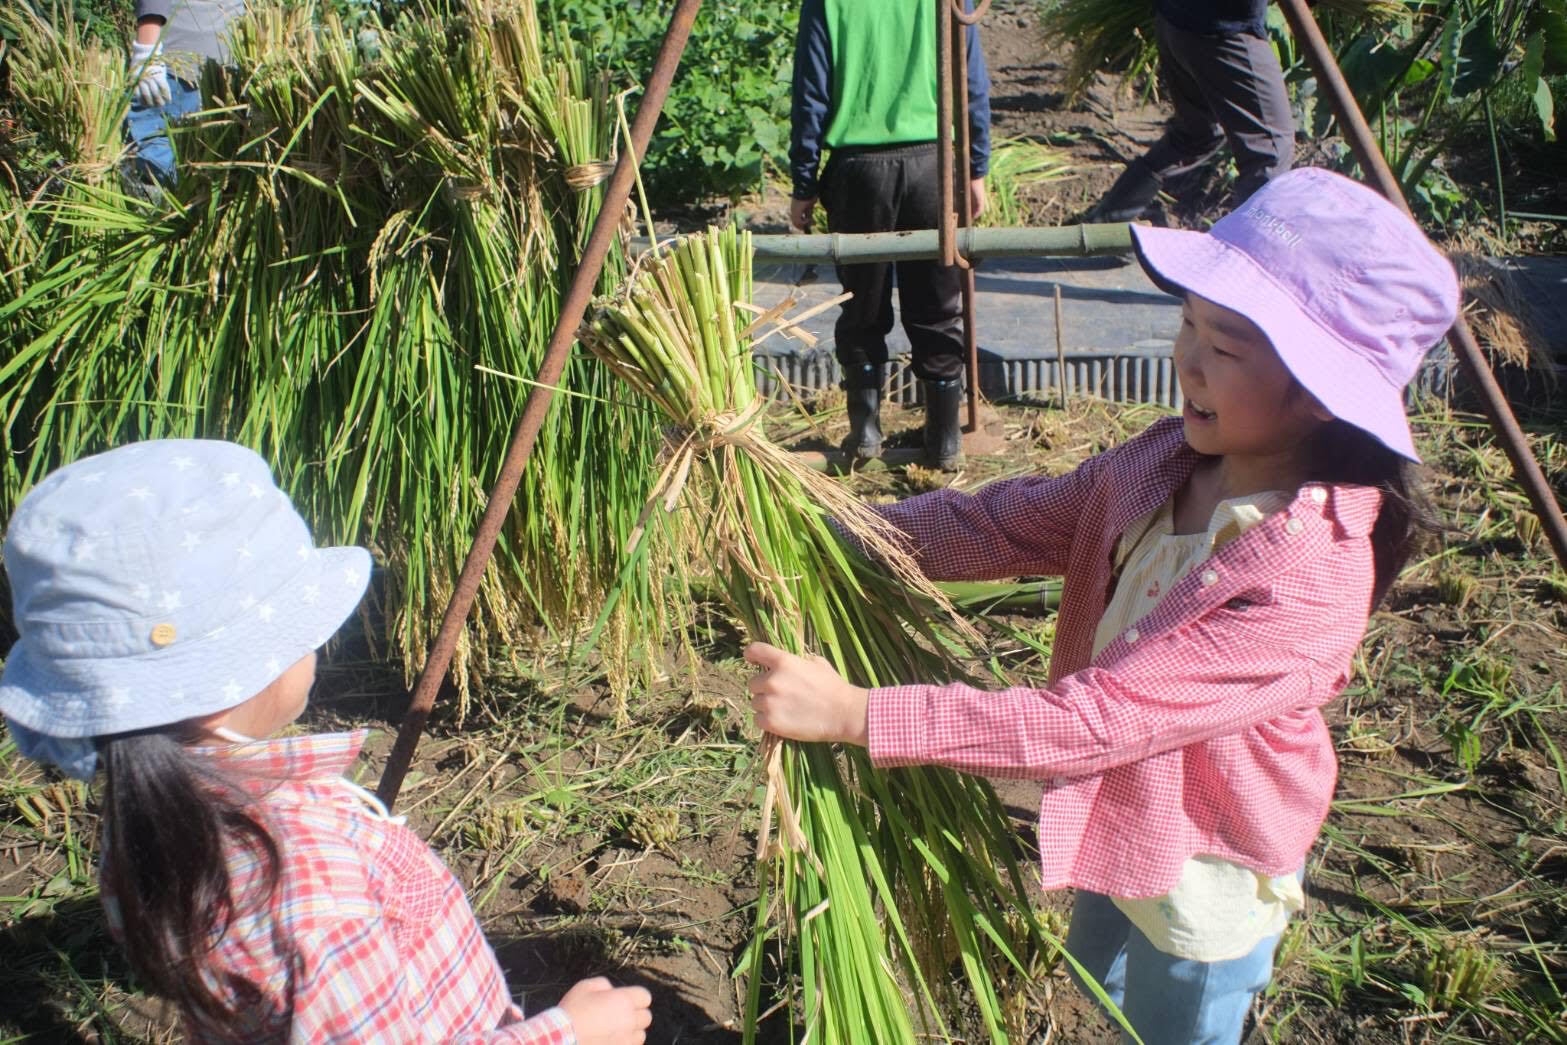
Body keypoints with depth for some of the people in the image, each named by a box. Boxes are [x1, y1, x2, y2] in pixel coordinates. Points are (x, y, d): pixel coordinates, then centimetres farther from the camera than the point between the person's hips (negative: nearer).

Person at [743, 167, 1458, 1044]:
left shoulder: (1304, 581, -38)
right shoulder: (1172, 459, -15)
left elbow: (1095, 720, -40)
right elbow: (1018, 525, -6)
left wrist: (855, 714, -42)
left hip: (1204, 887, -7)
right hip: (1119, 833, 7)